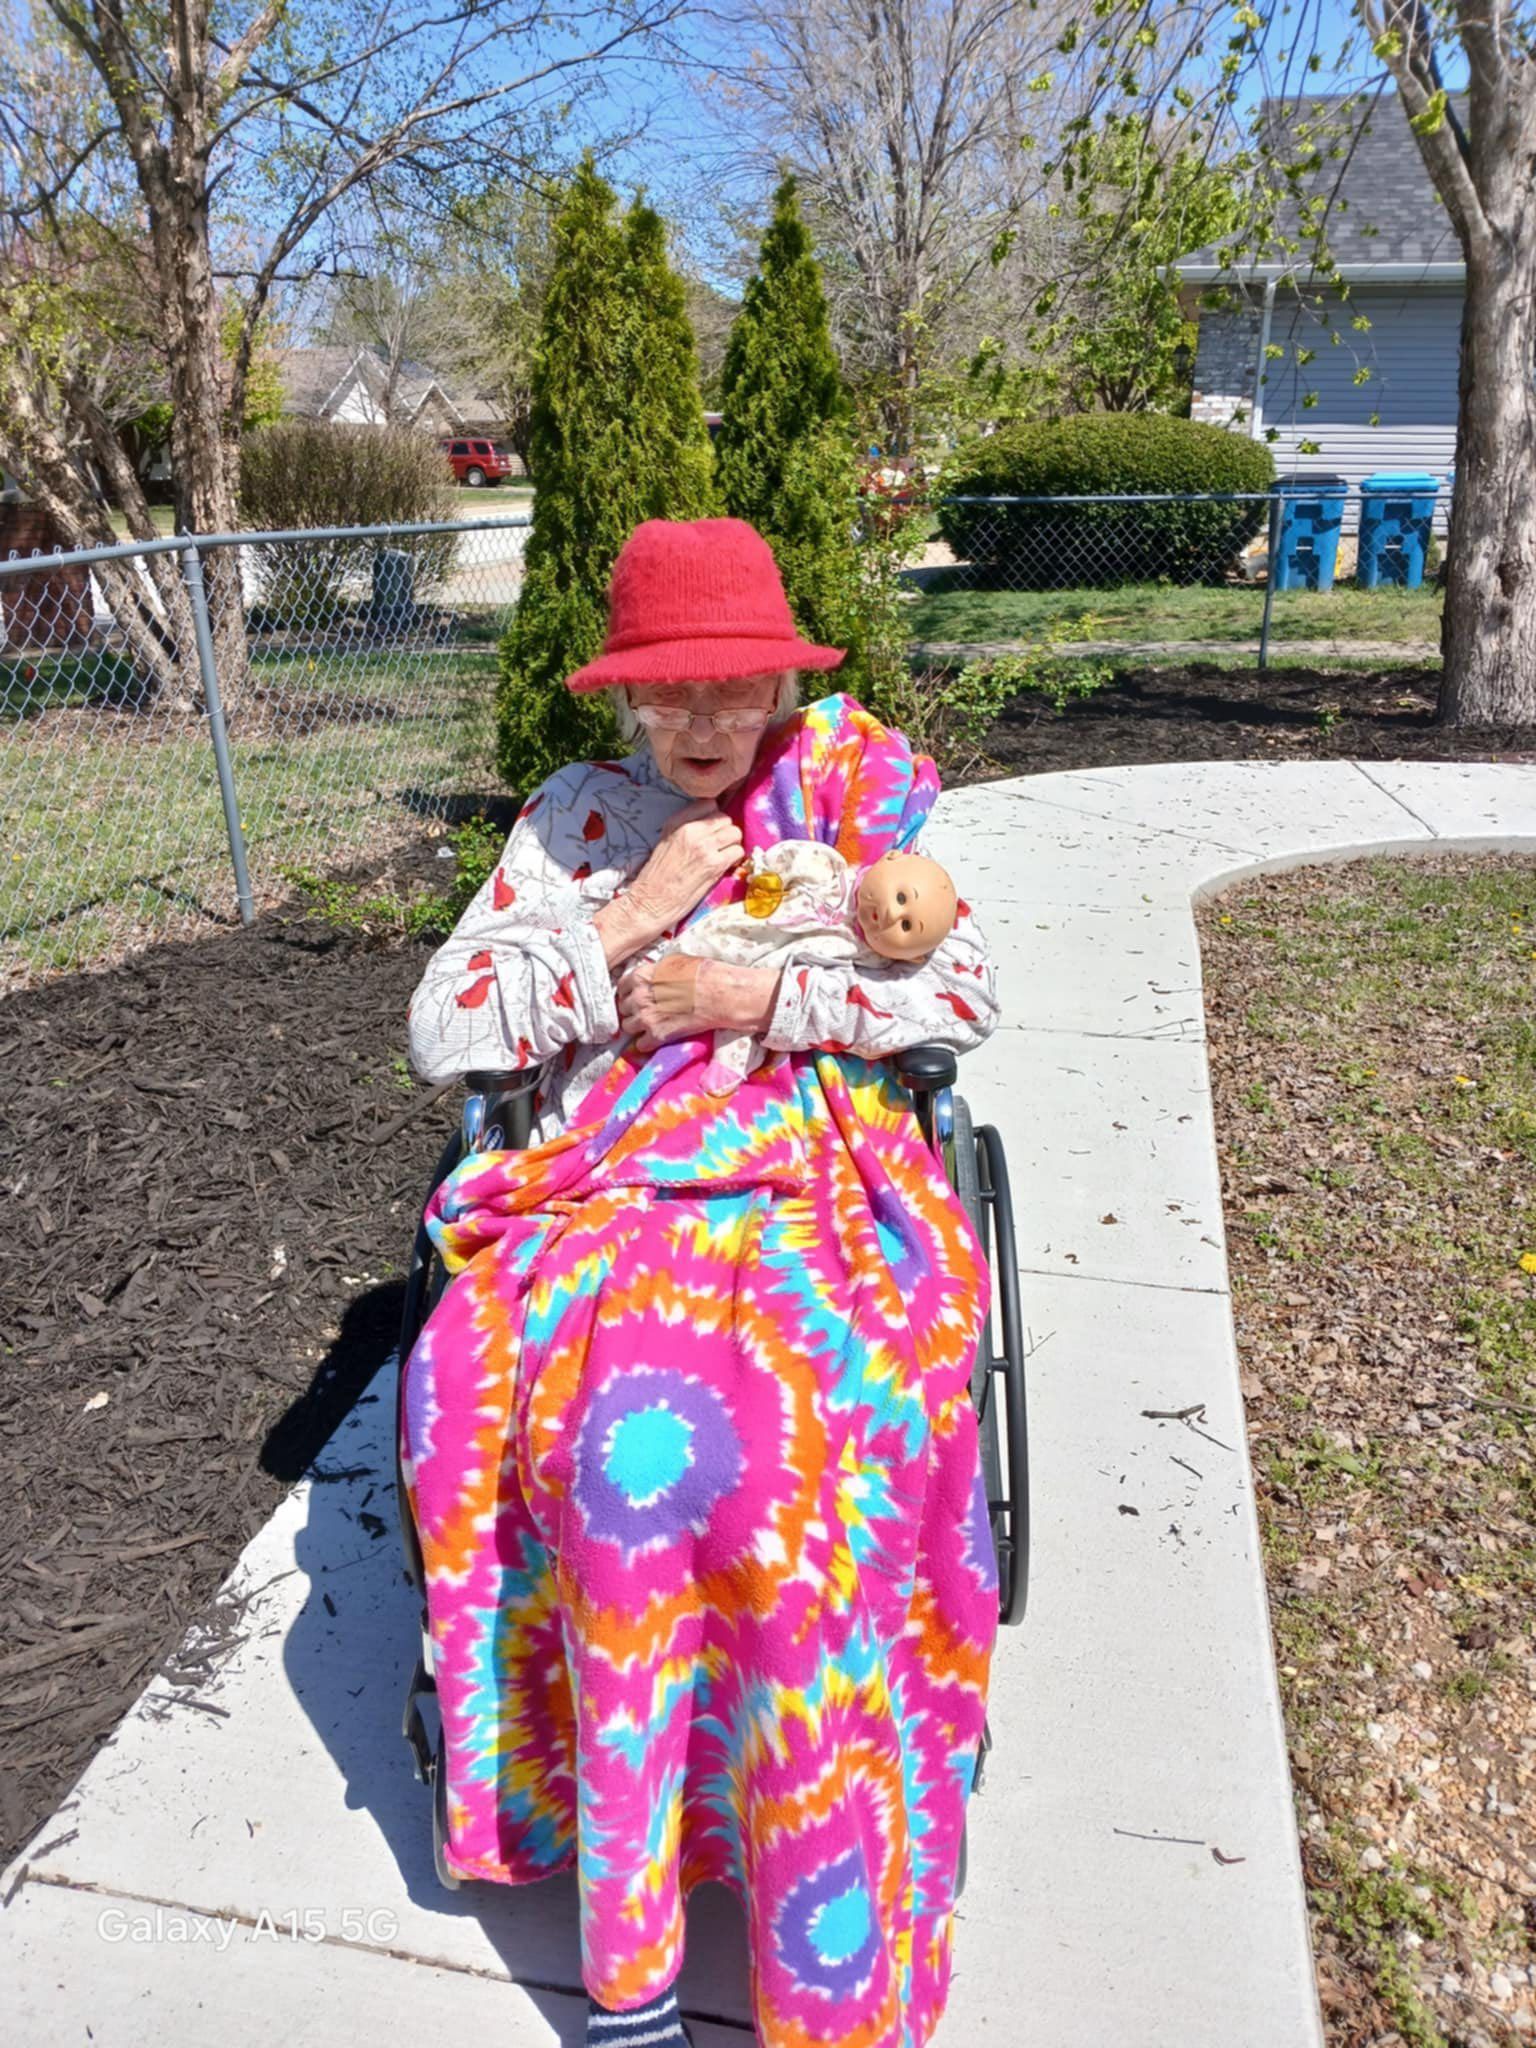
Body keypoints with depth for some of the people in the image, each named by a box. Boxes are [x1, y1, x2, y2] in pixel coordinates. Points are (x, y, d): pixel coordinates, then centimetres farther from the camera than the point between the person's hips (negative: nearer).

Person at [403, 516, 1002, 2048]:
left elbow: (968, 992, 3)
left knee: (780, 1421, -31)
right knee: (628, 1422, -30)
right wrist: (633, 920, -6)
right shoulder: (576, 817, 13)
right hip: (607, 1194, 1)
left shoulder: (852, 792, 12)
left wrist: (762, 997, -8)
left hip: (812, 1193, 0)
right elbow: (442, 1029, 4)